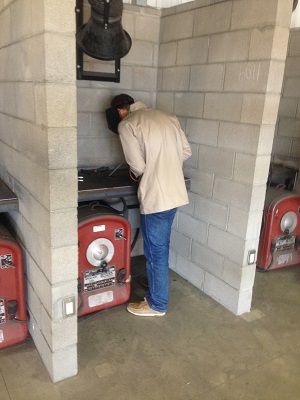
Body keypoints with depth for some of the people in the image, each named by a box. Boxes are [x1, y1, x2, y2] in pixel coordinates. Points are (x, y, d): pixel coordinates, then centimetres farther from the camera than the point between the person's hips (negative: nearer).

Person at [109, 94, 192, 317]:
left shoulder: (126, 125, -6)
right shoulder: (167, 117, 14)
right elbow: (186, 151, 13)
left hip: (156, 196, -8)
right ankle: (157, 285, 40)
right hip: (175, 192, 8)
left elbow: (137, 166, -13)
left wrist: (137, 173, 9)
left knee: (156, 251, 6)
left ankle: (157, 305, 21)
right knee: (161, 247, 23)